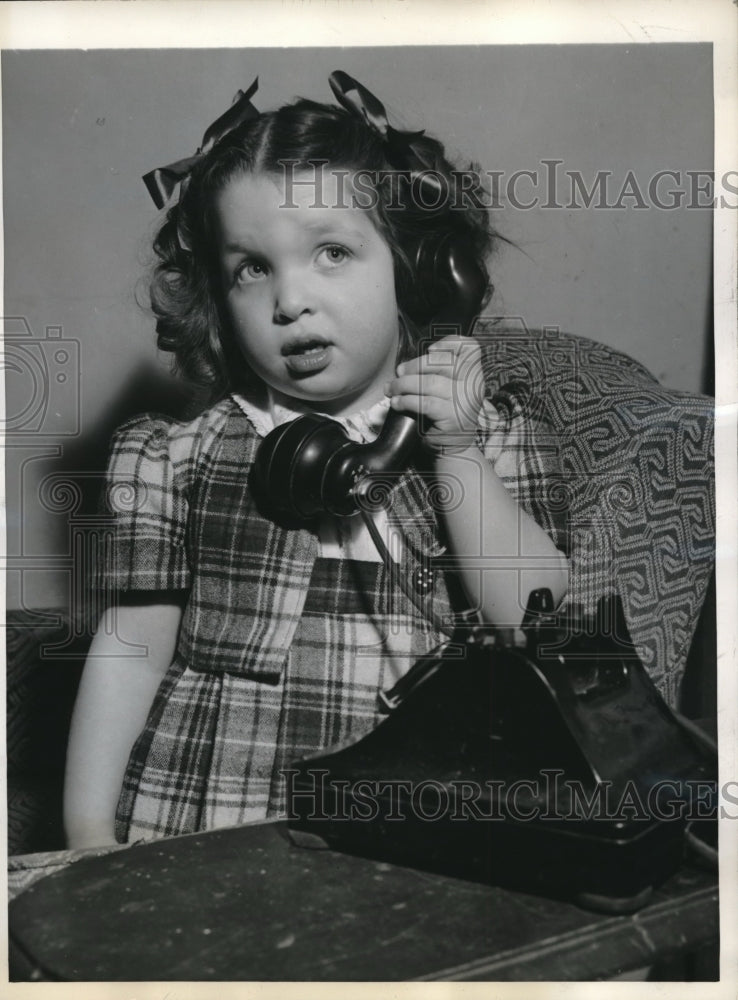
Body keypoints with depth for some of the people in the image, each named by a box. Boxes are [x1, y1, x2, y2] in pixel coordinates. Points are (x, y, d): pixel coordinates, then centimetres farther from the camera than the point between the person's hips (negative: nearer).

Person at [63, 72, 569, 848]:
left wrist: (456, 454, -10)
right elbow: (131, 646, 5)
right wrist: (90, 830, 0)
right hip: (197, 812, 0)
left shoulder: (483, 433, 4)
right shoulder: (181, 457, 2)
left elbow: (538, 622, -2)